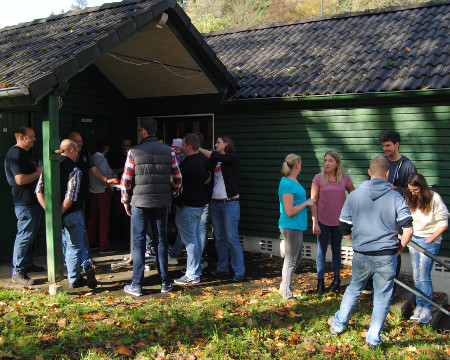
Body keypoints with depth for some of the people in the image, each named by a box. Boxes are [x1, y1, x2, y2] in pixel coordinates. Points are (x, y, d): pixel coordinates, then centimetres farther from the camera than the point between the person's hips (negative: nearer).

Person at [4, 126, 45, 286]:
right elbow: (20, 179, -25)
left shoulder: (24, 153, 17)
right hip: (24, 203, -11)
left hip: (33, 200, 11)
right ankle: (17, 272, -1)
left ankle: (27, 263, 32)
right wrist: (38, 172, -14)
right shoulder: (15, 154, -16)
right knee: (24, 236, -7)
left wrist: (39, 170, 13)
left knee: (31, 234, 19)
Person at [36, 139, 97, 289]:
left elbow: (39, 191, 4)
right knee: (74, 247, 5)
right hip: (71, 214, -6)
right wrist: (60, 213, -13)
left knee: (66, 246, 15)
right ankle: (74, 280, 6)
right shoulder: (74, 170, -14)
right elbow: (70, 197, -21)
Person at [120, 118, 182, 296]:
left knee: (139, 242, 4)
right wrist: (170, 195, 18)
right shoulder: (168, 151, 3)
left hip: (140, 202, -3)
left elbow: (126, 180, -5)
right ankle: (165, 283, 16)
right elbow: (177, 178, 5)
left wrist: (125, 201, 7)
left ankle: (136, 285, 8)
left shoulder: (134, 152, -6)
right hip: (161, 203, 3)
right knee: (161, 241, 11)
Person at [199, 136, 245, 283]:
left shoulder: (233, 158, -4)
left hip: (230, 203, -6)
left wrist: (198, 149, -9)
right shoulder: (215, 161, 15)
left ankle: (239, 272, 0)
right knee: (219, 238, 10)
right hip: (215, 203, 6)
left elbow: (214, 156, -16)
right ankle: (222, 269, 20)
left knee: (232, 238, -6)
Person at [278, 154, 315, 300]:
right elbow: (289, 211, -23)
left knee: (297, 256, 21)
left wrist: (308, 201, 13)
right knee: (291, 260, 0)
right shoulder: (288, 184, -20)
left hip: (297, 226, 10)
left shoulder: (293, 182, 12)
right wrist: (306, 203, -13)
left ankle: (284, 285, 34)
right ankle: (287, 294, 11)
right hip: (291, 226, -10)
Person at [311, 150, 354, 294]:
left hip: (338, 221, 2)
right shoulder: (319, 178, -10)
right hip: (322, 221, -2)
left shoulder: (345, 178, -4)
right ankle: (320, 281, 12)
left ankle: (336, 279, 29)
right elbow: (313, 202, -8)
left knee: (336, 250, 15)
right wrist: (315, 223, -11)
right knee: (321, 250, 3)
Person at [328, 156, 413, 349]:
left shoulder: (354, 195, -1)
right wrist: (400, 247, 5)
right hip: (386, 256, -2)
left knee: (354, 288, 24)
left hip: (361, 255, 2)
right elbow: (408, 228, -12)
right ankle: (373, 339, 19)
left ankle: (338, 324, 35)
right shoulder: (396, 197, -7)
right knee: (382, 297, 11)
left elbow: (343, 226, 5)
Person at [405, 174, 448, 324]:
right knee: (416, 276, 8)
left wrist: (429, 240, -10)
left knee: (424, 277, -7)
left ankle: (427, 309, 3)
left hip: (430, 241, -5)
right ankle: (419, 306, 18)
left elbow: (443, 223, -9)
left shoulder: (434, 198, -11)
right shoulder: (409, 198, 4)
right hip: (413, 240, 5)